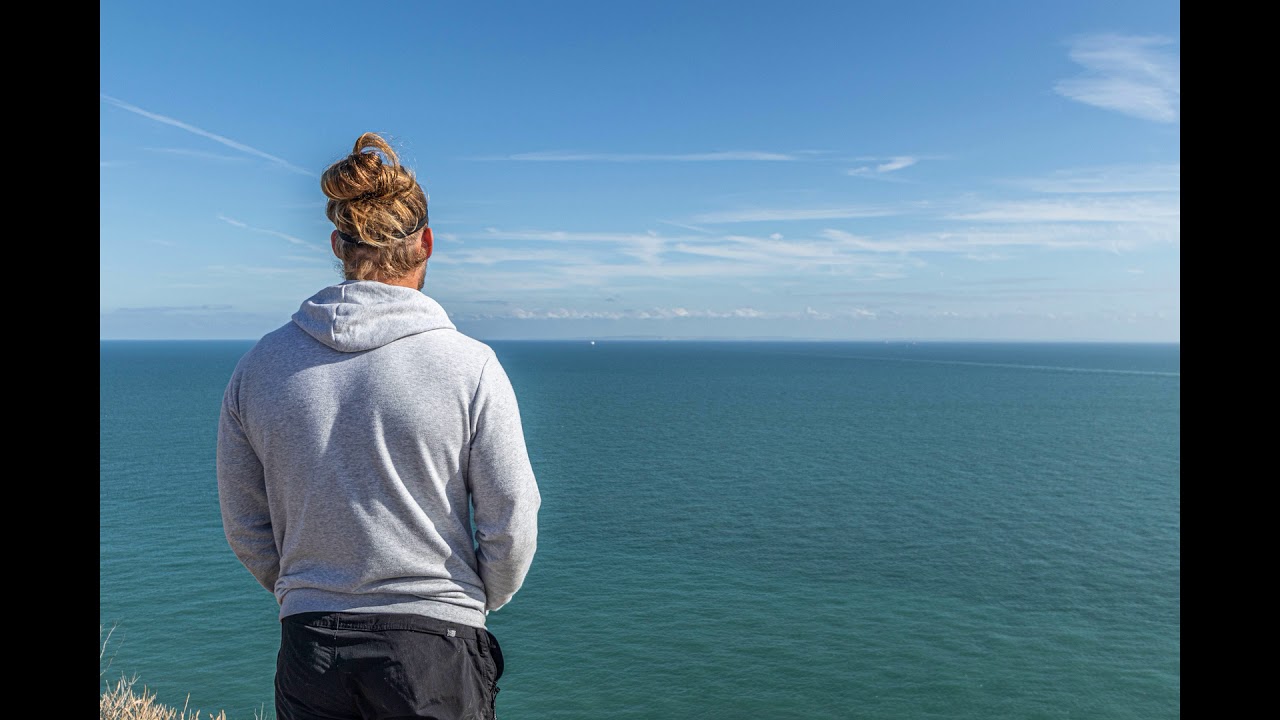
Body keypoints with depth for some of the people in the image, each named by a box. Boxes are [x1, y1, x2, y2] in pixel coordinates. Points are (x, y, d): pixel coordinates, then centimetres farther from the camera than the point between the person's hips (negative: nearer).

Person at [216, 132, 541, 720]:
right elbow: (512, 528, -9)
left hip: (309, 652, 3)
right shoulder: (470, 366, -14)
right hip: (434, 649, -2)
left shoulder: (258, 366, -4)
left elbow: (245, 528, 5)